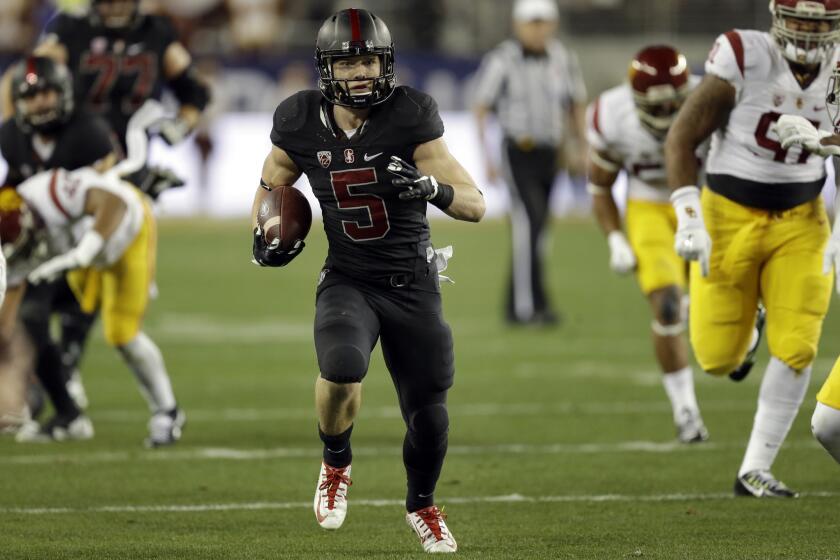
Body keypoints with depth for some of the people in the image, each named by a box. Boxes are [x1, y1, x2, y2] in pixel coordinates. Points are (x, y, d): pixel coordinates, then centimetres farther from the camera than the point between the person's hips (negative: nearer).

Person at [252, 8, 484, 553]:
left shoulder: (408, 118, -14)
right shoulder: (302, 125, -6)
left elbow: (475, 205, -13)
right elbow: (271, 185, 16)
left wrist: (429, 187, -33)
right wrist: (265, 233, -3)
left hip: (412, 284, 0)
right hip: (348, 280, 0)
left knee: (428, 411, 3)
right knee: (342, 369, -30)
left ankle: (422, 504, 36)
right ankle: (336, 464, 2)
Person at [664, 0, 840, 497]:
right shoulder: (745, 61, -20)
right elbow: (682, 139, -15)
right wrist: (688, 216, -23)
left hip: (800, 222, 3)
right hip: (732, 215, -3)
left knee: (797, 349, -10)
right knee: (720, 358, 3)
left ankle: (754, 470, 2)